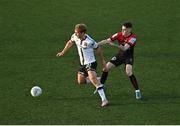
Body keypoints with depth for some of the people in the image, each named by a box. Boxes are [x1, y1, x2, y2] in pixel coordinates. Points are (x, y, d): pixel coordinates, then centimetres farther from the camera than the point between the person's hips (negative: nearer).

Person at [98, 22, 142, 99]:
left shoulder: (133, 38, -24)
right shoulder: (119, 34, -10)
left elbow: (125, 48, -36)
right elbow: (107, 41, -10)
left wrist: (114, 45, -49)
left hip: (128, 57, -5)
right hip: (120, 55, 5)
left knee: (129, 72, -27)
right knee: (106, 67, -3)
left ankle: (137, 91, -16)